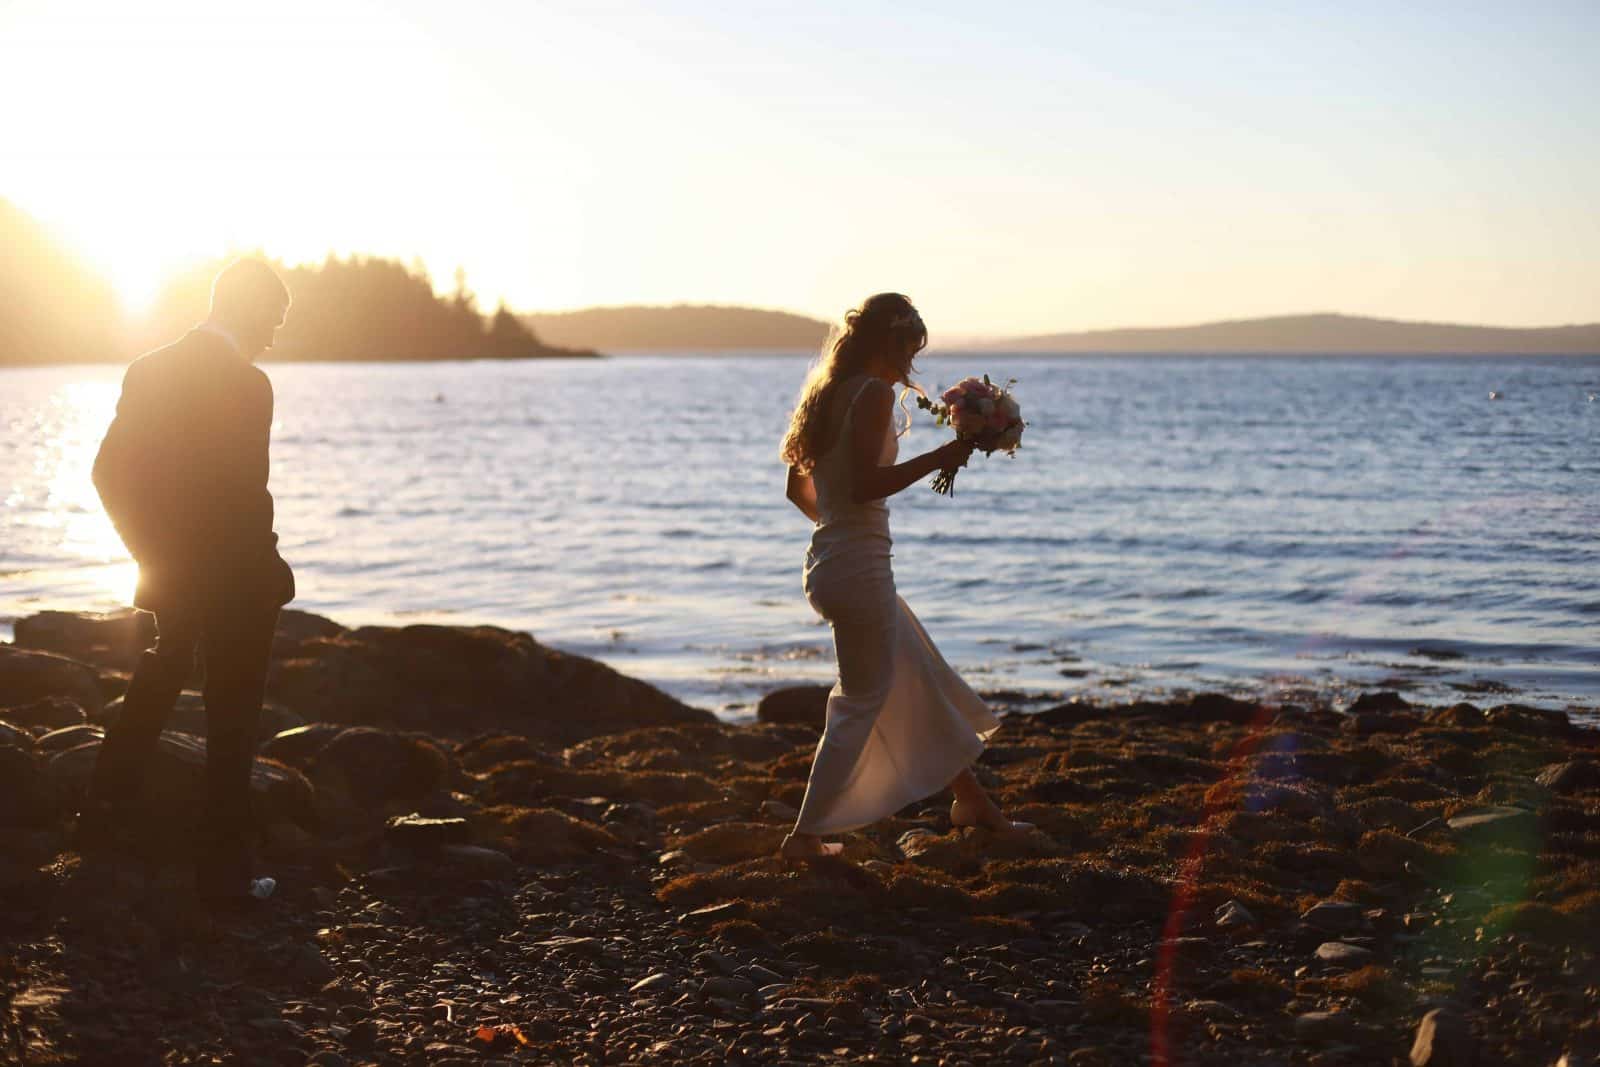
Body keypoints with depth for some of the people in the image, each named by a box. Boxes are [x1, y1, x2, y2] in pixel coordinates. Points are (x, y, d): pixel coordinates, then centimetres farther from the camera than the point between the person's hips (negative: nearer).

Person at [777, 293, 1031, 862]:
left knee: (925, 682, 19)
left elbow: (798, 488, 19)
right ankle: (805, 835, 8)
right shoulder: (874, 393, -14)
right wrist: (939, 458, -17)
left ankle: (972, 800, 31)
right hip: (860, 569, -10)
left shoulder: (827, 393, 13)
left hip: (830, 560, 10)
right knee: (863, 701, 2)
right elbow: (865, 484, -25)